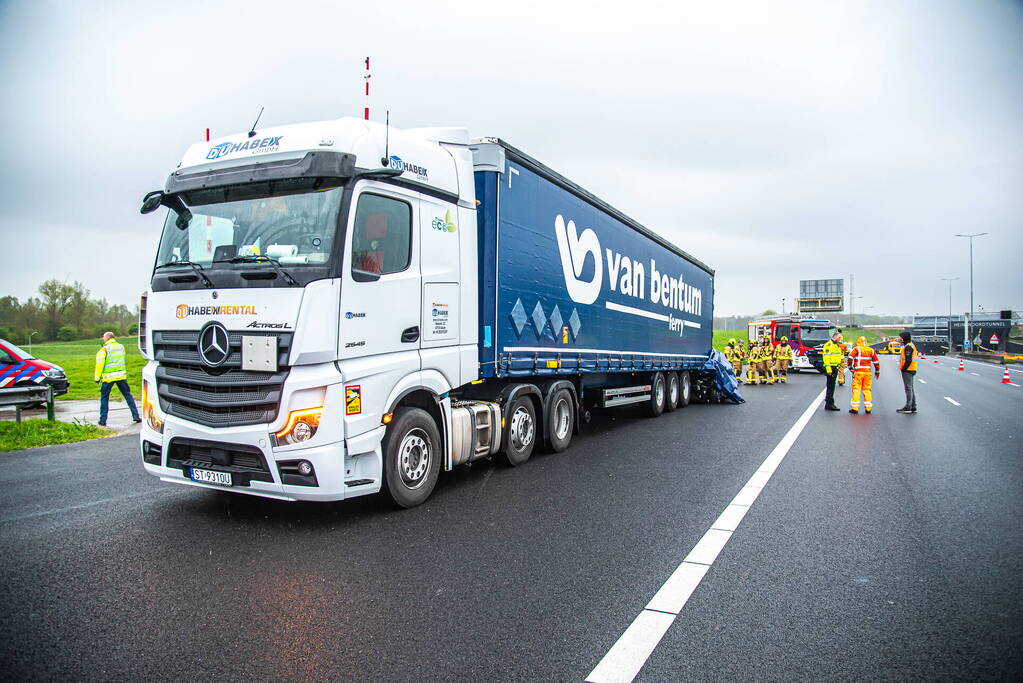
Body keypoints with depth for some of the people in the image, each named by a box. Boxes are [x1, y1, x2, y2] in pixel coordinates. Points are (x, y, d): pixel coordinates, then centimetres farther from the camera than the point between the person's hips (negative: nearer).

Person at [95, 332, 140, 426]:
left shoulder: (104, 349, -7)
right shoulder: (121, 347, 9)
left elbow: (99, 364, -10)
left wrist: (97, 377, -6)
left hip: (108, 376, -4)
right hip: (121, 375, 4)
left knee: (104, 398, 8)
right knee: (128, 395, 9)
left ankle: (103, 420, 9)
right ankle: (136, 416, 5)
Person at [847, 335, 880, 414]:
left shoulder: (856, 349, -1)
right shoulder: (871, 350, 11)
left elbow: (850, 358, -13)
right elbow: (876, 362, 15)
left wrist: (850, 368, -1)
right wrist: (877, 372, 24)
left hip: (858, 372, -4)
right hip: (868, 372, 4)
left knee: (856, 389, -1)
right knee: (867, 389, 10)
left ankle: (855, 408, -2)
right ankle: (868, 408, 12)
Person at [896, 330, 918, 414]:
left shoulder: (908, 347, -16)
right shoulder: (912, 345, 18)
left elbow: (908, 360, -23)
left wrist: (904, 368, -17)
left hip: (907, 370, -11)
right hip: (912, 370, 11)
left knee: (908, 388, -9)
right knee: (911, 388, 14)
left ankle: (908, 407, -8)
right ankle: (913, 407, 18)